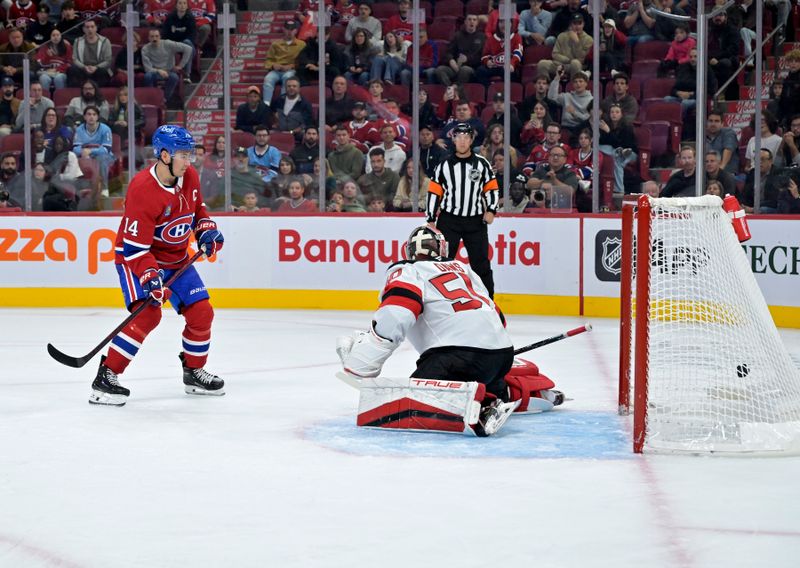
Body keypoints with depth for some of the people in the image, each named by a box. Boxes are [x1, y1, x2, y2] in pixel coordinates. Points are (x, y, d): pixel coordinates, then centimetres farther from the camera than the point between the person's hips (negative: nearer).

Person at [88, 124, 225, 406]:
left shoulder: (189, 177, -6)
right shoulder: (143, 190, -29)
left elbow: (197, 207, 17)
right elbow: (134, 246, -29)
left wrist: (206, 230, 1)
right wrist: (149, 277, -38)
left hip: (176, 258, 7)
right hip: (136, 258, -7)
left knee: (201, 313, 4)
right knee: (148, 313, -25)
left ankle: (194, 373, 26)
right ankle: (106, 377, -20)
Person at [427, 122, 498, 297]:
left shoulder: (482, 163, 2)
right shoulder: (444, 165, 2)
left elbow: (492, 189, 7)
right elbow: (434, 193, 3)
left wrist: (491, 210, -7)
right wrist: (430, 220, 0)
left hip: (475, 222, 0)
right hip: (449, 220, 0)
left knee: (481, 262, 4)